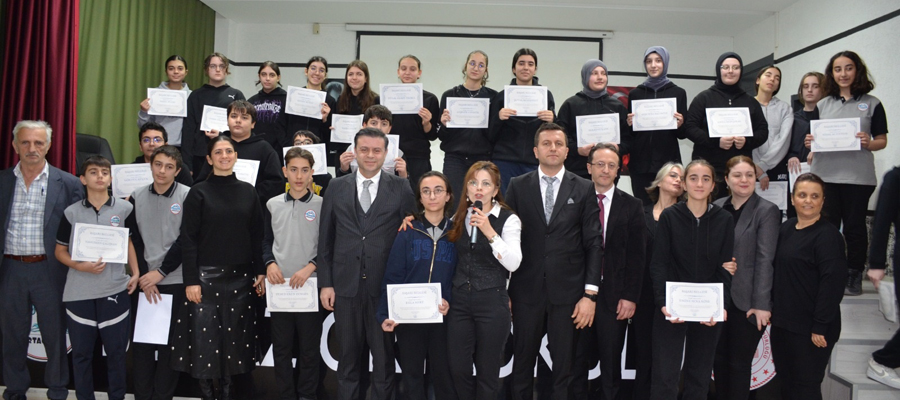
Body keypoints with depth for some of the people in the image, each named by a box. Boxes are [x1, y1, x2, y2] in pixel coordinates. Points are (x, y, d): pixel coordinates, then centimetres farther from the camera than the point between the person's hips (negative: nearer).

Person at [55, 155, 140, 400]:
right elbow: (60, 251, 7)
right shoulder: (72, 212, 0)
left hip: (115, 291, 0)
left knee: (116, 352, 7)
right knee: (81, 353, 9)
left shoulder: (124, 208, 2)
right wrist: (81, 266, -12)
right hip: (79, 293, 0)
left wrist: (135, 273, 4)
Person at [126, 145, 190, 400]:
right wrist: (144, 277, -4)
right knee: (141, 341, 7)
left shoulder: (188, 196, -4)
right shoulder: (137, 197, 6)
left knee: (170, 341, 3)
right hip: (144, 282, 3)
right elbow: (134, 241, 5)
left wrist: (160, 272, -10)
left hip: (175, 282, -3)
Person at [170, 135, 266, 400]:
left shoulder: (248, 192, 7)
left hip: (240, 275, 3)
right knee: (204, 334, 1)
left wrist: (260, 272, 3)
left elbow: (257, 236, 8)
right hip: (206, 274, -3)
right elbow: (188, 239, -5)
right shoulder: (199, 192, -1)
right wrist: (191, 280, -11)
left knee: (234, 334, 8)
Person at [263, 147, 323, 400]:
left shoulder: (322, 205, -1)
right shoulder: (273, 205, 8)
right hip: (279, 285, 3)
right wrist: (270, 263, -5)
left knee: (309, 346, 5)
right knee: (281, 347, 9)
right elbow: (267, 242, 13)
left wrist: (310, 267, -15)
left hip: (310, 285, -2)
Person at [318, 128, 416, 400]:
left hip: (385, 285, -1)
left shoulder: (401, 188, 0)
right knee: (348, 355, 13)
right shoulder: (336, 187, 6)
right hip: (346, 284, 2)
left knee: (384, 355, 9)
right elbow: (326, 238, 6)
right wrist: (325, 283, 2)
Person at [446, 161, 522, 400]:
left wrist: (489, 232, -26)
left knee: (487, 371, 8)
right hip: (459, 301, 4)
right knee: (457, 369, 7)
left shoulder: (509, 219, -7)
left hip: (492, 303, -4)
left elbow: (513, 263, -17)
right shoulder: (458, 217, 8)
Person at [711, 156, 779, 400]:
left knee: (740, 362, 6)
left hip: (746, 302, -4)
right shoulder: (716, 208, 6)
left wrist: (761, 304, -15)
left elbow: (765, 260, -11)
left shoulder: (767, 211, -5)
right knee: (719, 359, 13)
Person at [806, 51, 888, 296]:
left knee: (854, 227, 3)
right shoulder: (823, 105, 13)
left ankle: (854, 277, 13)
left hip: (858, 177, -2)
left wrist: (869, 143, -16)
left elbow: (882, 141, 5)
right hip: (824, 175, 2)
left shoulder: (871, 104, 5)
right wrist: (810, 143, -6)